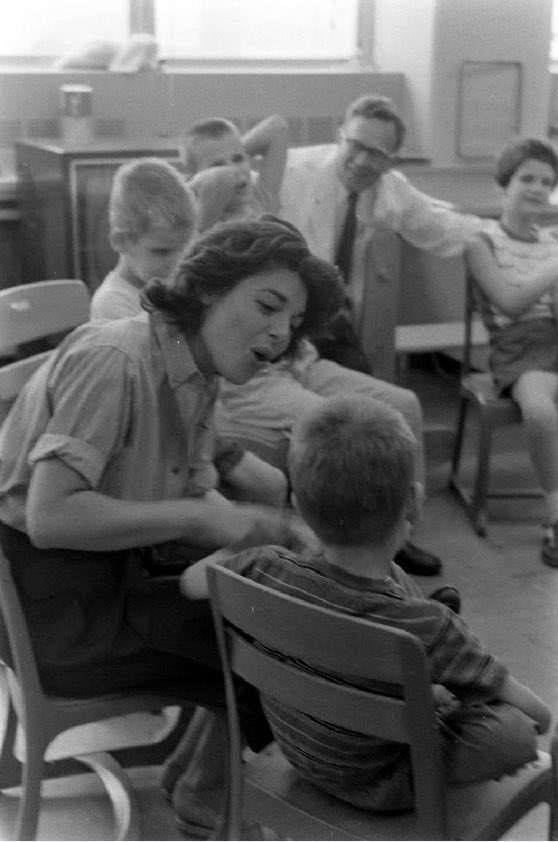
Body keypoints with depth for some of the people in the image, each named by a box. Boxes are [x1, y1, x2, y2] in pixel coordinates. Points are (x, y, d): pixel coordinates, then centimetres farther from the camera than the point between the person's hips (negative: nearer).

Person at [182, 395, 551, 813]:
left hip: (300, 753, 6)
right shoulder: (428, 627, -35)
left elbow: (192, 581, -2)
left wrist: (236, 544, 15)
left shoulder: (267, 571, -25)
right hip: (380, 786, -6)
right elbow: (539, 714, -21)